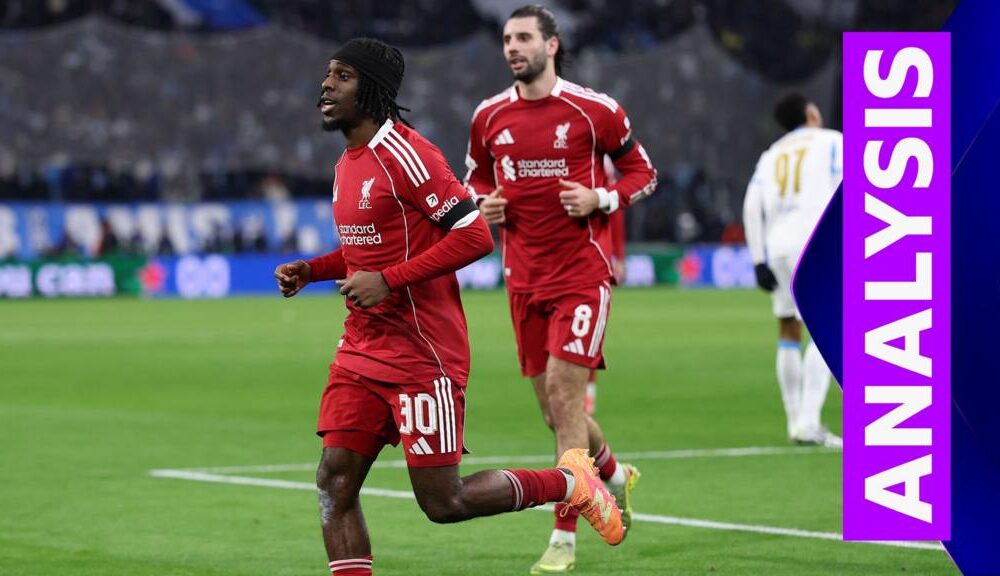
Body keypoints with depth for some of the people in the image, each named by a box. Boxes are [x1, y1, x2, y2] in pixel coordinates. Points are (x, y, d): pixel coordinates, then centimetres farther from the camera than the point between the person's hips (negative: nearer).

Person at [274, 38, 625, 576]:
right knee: (334, 480, -4)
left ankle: (569, 481, 17)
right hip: (362, 349, 9)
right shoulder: (348, 162, 14)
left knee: (443, 503, -4)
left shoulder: (403, 153, -15)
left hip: (422, 356, -8)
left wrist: (388, 280, -23)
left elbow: (473, 235, -20)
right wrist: (311, 270, 10)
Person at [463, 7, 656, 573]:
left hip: (582, 272, -5)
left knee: (563, 392, -13)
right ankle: (617, 477, 39)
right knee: (554, 406, 9)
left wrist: (601, 198, -14)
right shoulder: (490, 117, 6)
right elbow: (475, 179, 20)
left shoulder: (594, 110, -6)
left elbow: (642, 172, 3)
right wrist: (483, 204, -2)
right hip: (525, 279, 5)